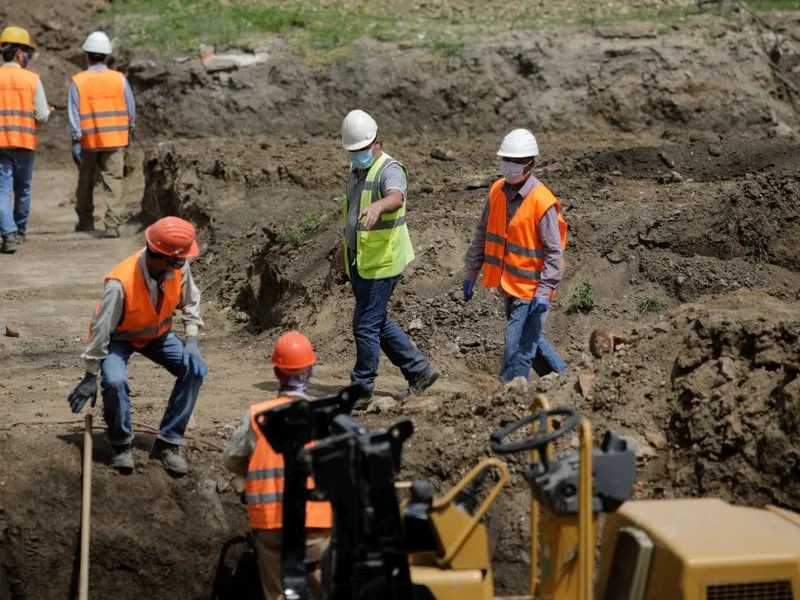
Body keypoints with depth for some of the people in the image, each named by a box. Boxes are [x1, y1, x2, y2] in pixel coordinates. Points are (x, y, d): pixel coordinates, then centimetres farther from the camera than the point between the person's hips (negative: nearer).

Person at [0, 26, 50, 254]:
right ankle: (20, 231, 30)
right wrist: (46, 110, 17)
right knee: (23, 189, 17)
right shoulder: (32, 79, -5)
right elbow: (42, 116, -6)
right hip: (25, 141, 1)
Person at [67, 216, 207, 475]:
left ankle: (167, 443, -6)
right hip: (120, 337, -5)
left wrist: (191, 340, -16)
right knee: (114, 381, -32)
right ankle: (121, 446, -5)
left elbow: (190, 301, -3)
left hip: (157, 334, 5)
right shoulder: (120, 282, -37)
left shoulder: (179, 267, -24)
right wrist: (90, 377, -20)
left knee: (195, 369, -16)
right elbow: (101, 328, -27)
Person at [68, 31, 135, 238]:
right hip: (115, 139, 0)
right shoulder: (119, 79, -4)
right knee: (113, 181, -2)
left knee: (86, 181, 17)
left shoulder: (77, 82, -8)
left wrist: (76, 141, -7)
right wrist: (128, 132, 19)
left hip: (88, 140, 0)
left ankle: (85, 220, 29)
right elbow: (131, 110, 3)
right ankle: (112, 224, -14)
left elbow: (74, 114, -10)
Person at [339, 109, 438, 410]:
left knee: (366, 326, -6)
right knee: (379, 323, 16)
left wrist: (378, 206, -61)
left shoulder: (390, 170, -17)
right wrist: (346, 245, 32)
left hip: (381, 261, -9)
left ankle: (361, 391, 4)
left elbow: (396, 198, -40)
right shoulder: (357, 169, 11)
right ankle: (419, 372, 27)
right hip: (359, 260, 9)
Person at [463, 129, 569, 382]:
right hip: (509, 285, 8)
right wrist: (470, 274, 12)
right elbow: (482, 235, 11)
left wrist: (544, 292, -22)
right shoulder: (497, 191, 1)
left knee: (518, 349, -9)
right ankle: (562, 376, 43)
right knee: (530, 339, 24)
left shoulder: (542, 202, -19)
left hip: (530, 290, -8)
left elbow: (554, 252, -17)